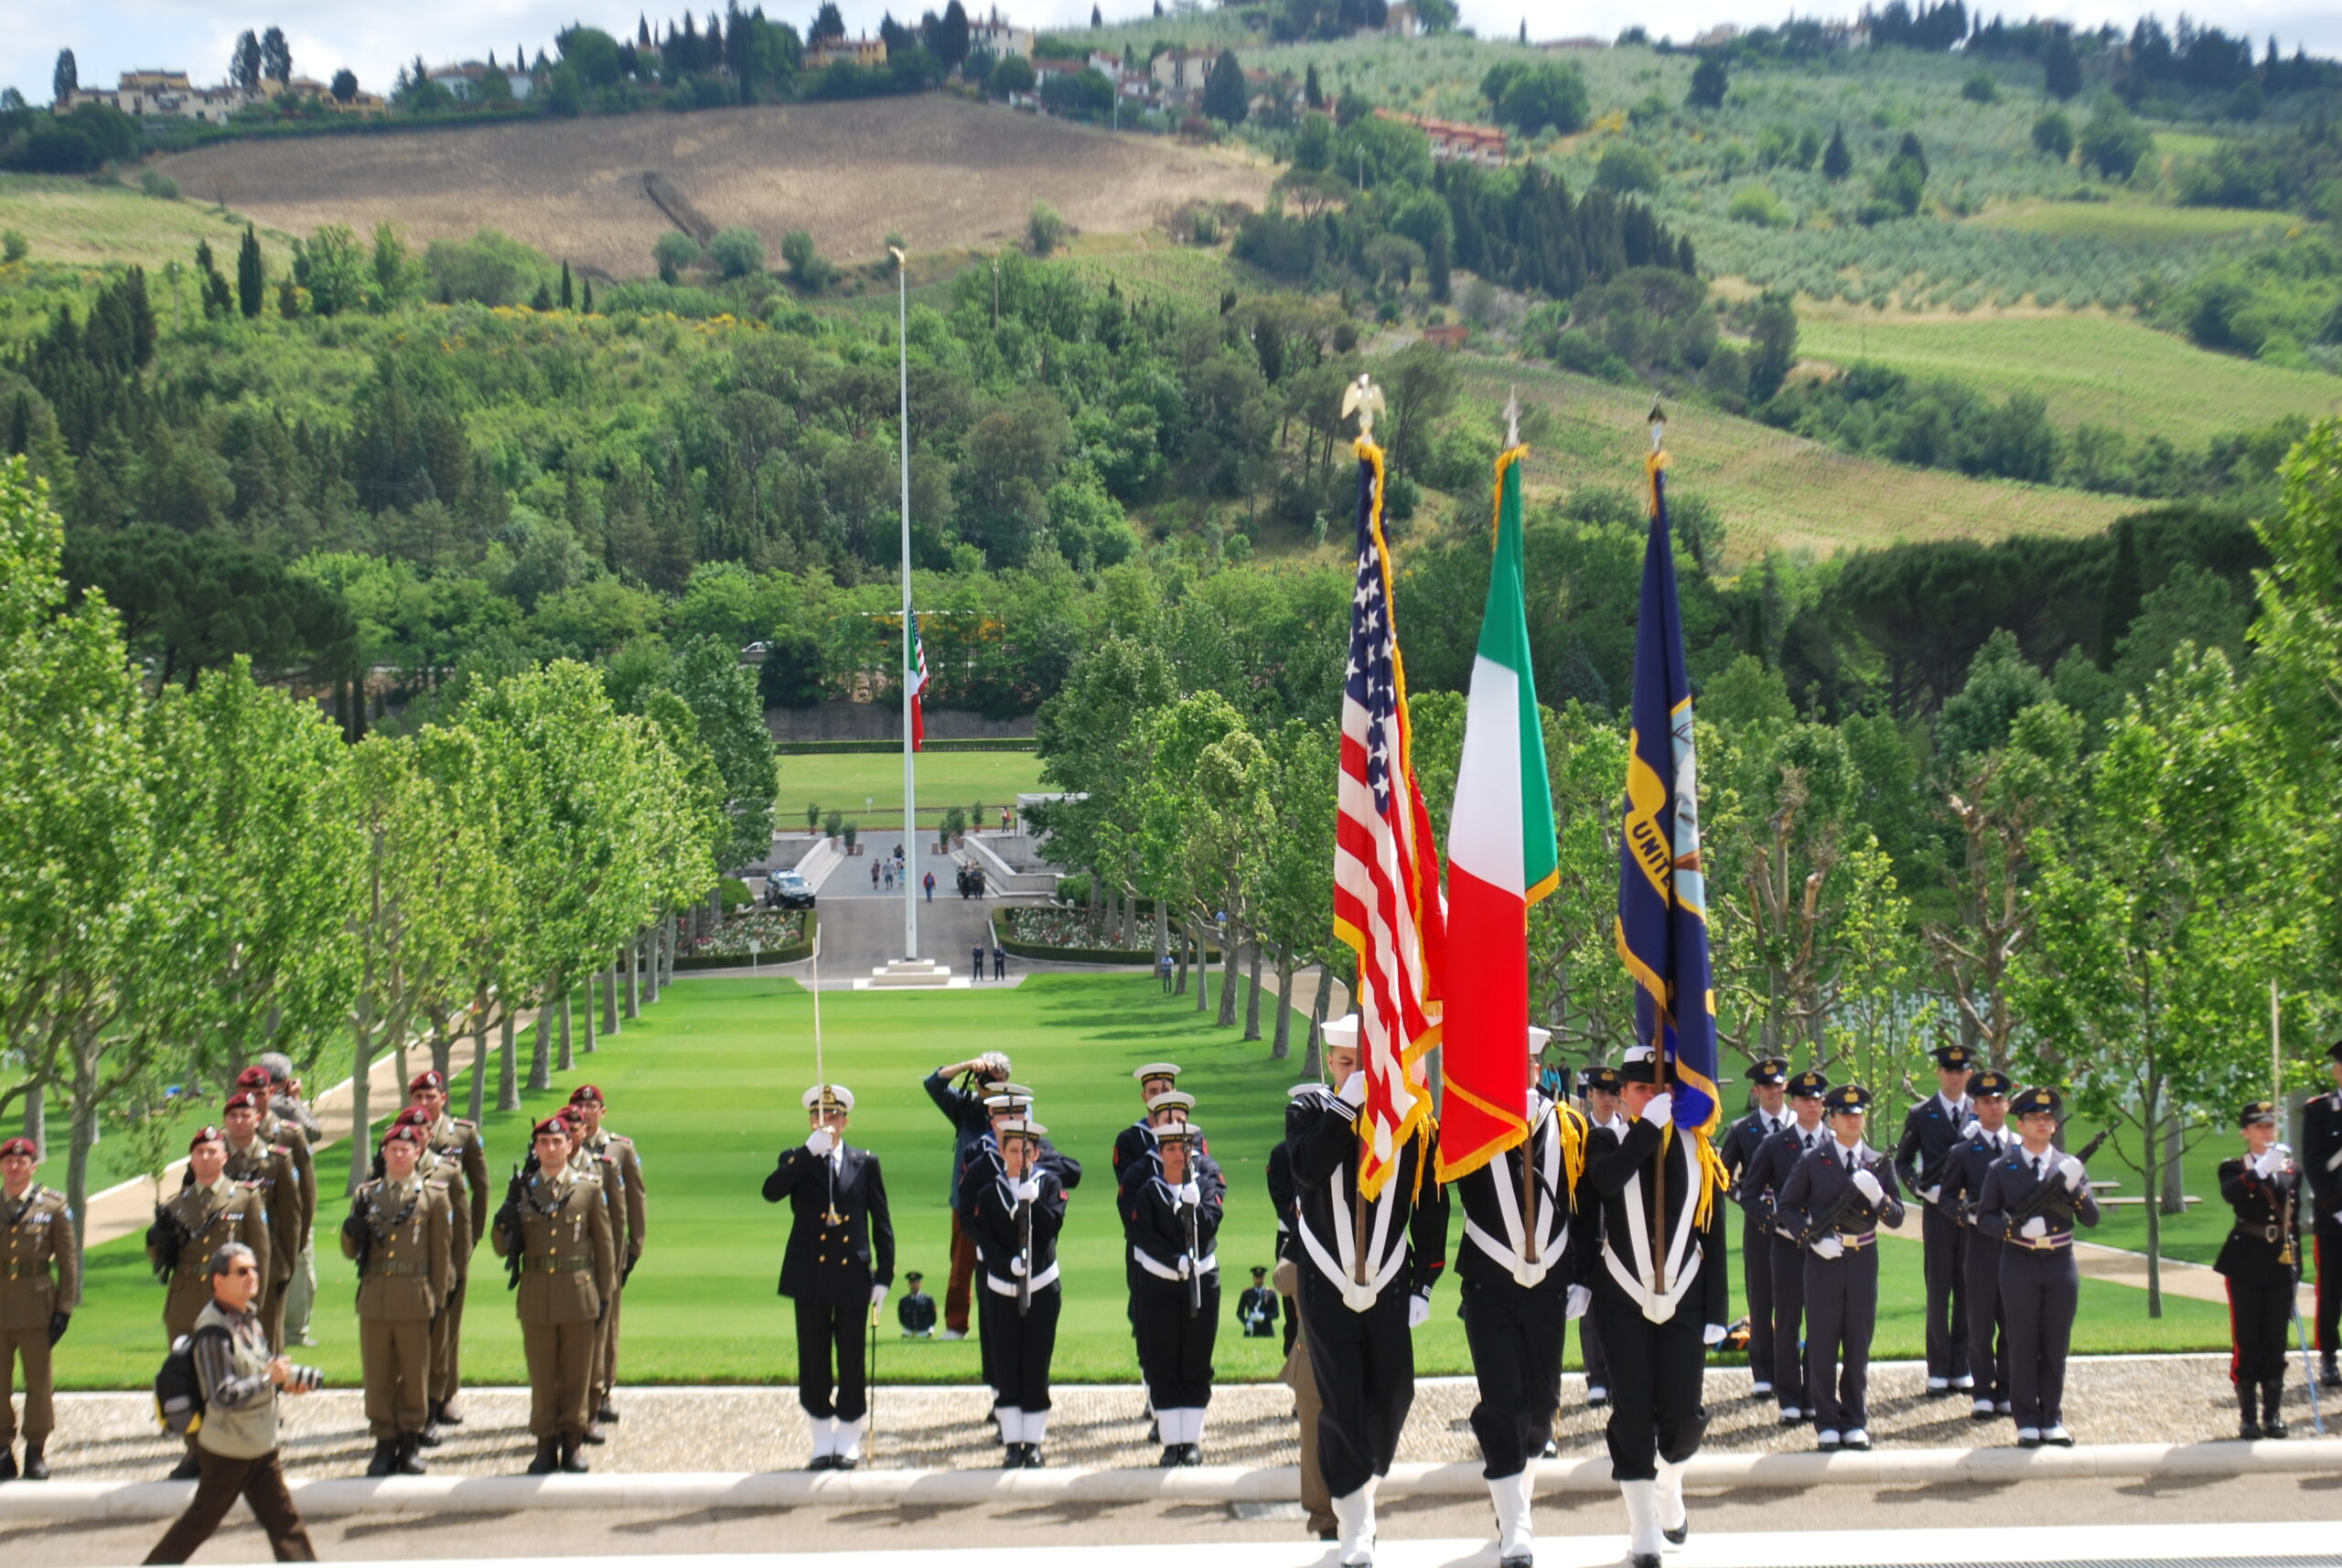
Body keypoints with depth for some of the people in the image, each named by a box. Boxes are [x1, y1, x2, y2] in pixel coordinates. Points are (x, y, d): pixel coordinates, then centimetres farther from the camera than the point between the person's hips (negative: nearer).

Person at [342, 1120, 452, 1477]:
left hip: (415, 1299, -2)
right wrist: (352, 1231, -10)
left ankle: (410, 1443, 13)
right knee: (377, 1376, 2)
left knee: (415, 1376, 3)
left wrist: (438, 1300, 1)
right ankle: (384, 1443, 9)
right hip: (374, 1297, 2)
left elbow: (442, 1252, 6)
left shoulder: (433, 1196, 5)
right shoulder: (367, 1195, 11)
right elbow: (350, 1251, 13)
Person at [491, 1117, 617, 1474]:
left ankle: (571, 1444, 13)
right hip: (536, 1296, 1)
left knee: (577, 1375, 4)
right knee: (542, 1377, 4)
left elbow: (605, 1246, 6)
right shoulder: (522, 1191, 6)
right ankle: (546, 1445, 11)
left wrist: (604, 1297, 2)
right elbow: (502, 1247, 6)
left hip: (579, 1297, -1)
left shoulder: (588, 1190, 3)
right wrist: (507, 1213, -13)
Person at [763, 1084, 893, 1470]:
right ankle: (823, 1442, 15)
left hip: (853, 1278, 0)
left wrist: (884, 1276, -1)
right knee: (813, 1362, 4)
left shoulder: (865, 1164, 6)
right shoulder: (796, 1161, 4)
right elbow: (771, 1192, -18)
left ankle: (849, 1442, 14)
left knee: (852, 1361, 3)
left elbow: (882, 1224, 6)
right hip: (810, 1278, 0)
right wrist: (810, 1152, -24)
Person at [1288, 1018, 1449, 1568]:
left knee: (1392, 1397, 4)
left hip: (1390, 1288, 2)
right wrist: (1348, 1105, -20)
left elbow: (1431, 1209, 5)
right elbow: (1308, 1171, -19)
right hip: (1327, 1286, -1)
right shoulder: (1309, 1109, 1)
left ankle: (1363, 1483, 29)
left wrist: (1424, 1284, 2)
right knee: (1340, 1402, -4)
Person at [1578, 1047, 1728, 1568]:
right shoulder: (1607, 1144, 2)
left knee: (1683, 1415, -2)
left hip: (1684, 1301, 2)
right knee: (1633, 1414, -5)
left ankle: (1669, 1489, 31)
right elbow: (1605, 1179, -23)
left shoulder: (1698, 1152, 6)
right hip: (1624, 1303, -1)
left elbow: (1714, 1239, 7)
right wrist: (1650, 1126, -20)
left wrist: (1717, 1311, 3)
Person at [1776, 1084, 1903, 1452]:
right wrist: (1813, 1239, -11)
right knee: (1822, 1345, 1)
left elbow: (1897, 1218, 5)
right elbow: (1787, 1207, 4)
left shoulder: (1879, 1164, 7)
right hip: (1824, 1258, -2)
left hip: (1863, 1260, 2)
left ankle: (1855, 1423, 13)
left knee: (1859, 1345, 5)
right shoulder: (1812, 1163, 1)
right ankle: (1827, 1424, 8)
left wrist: (1876, 1194, -15)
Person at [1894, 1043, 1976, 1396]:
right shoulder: (1920, 1115, 5)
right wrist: (1920, 1187, -9)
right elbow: (1902, 1162, 9)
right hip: (1937, 1211, -2)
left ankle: (1961, 1367, 11)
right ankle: (1939, 1371, 5)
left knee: (1969, 1289, 4)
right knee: (1938, 1290, 0)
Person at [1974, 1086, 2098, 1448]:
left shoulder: (2069, 1166, 7)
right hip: (2020, 1265, -2)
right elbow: (1984, 1219, 0)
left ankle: (2052, 1420, 14)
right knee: (2023, 1347, 1)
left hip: (2061, 1266, 2)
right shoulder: (2002, 1169, 1)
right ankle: (2027, 1422, 7)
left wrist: (2074, 1188, -17)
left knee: (2056, 1347, 6)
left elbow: (2091, 1218, 1)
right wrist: (2018, 1228, -17)